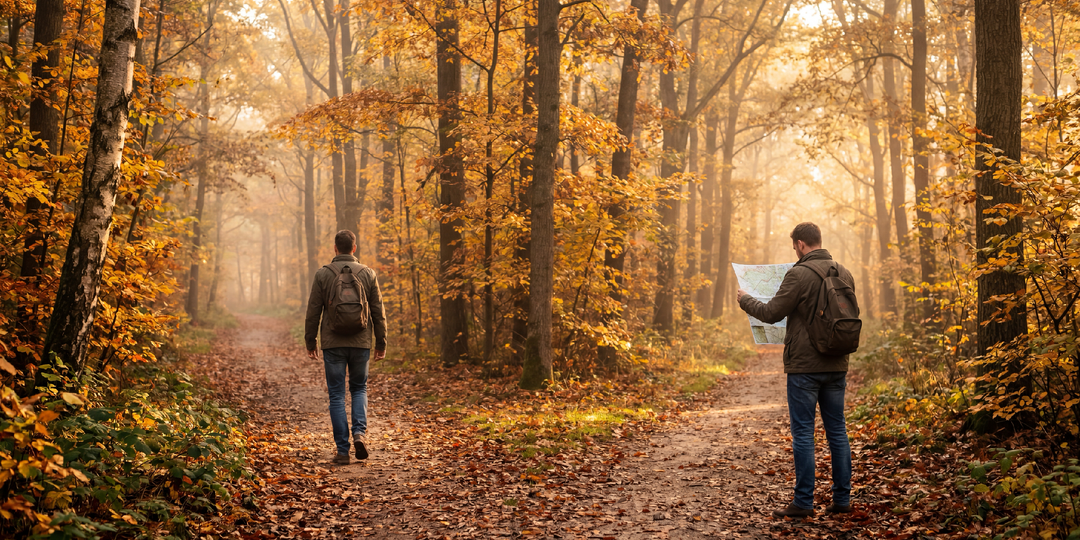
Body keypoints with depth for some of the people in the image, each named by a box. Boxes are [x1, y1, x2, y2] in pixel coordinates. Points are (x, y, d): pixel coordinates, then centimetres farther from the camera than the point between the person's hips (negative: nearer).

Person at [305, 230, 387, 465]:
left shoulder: (323, 274, -3)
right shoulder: (368, 274, 1)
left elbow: (313, 312, -1)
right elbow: (378, 312, 3)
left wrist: (310, 342, 9)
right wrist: (381, 343, 11)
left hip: (333, 344, -1)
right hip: (360, 342, 1)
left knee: (337, 396, 5)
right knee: (359, 389, 19)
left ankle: (343, 450, 4)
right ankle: (359, 432, -3)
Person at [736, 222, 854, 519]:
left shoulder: (799, 274, -15)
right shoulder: (844, 274, 7)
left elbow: (772, 313, -12)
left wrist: (745, 300, 5)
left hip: (805, 366, -6)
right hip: (836, 365, 6)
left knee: (803, 433, -1)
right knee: (837, 430, 12)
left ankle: (803, 502, 2)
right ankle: (842, 498, 16)